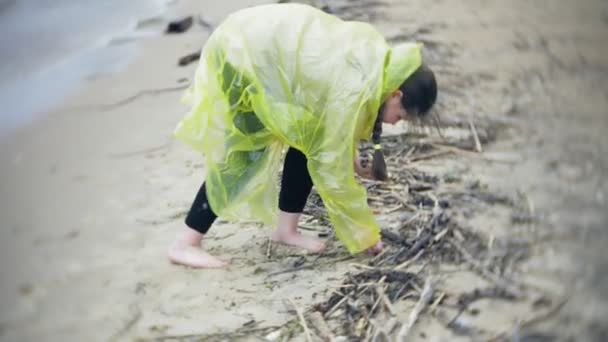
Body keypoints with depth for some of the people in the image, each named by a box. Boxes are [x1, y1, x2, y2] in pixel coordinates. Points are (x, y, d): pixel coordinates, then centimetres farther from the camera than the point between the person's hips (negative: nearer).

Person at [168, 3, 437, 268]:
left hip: (265, 44, 9)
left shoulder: (379, 57, -5)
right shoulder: (354, 89, -29)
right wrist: (364, 232, -12)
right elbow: (331, 168, -21)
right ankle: (185, 244, -1)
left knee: (310, 138, 4)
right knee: (240, 158, -8)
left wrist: (350, 155, 8)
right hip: (239, 55, -9)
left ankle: (286, 229, 13)